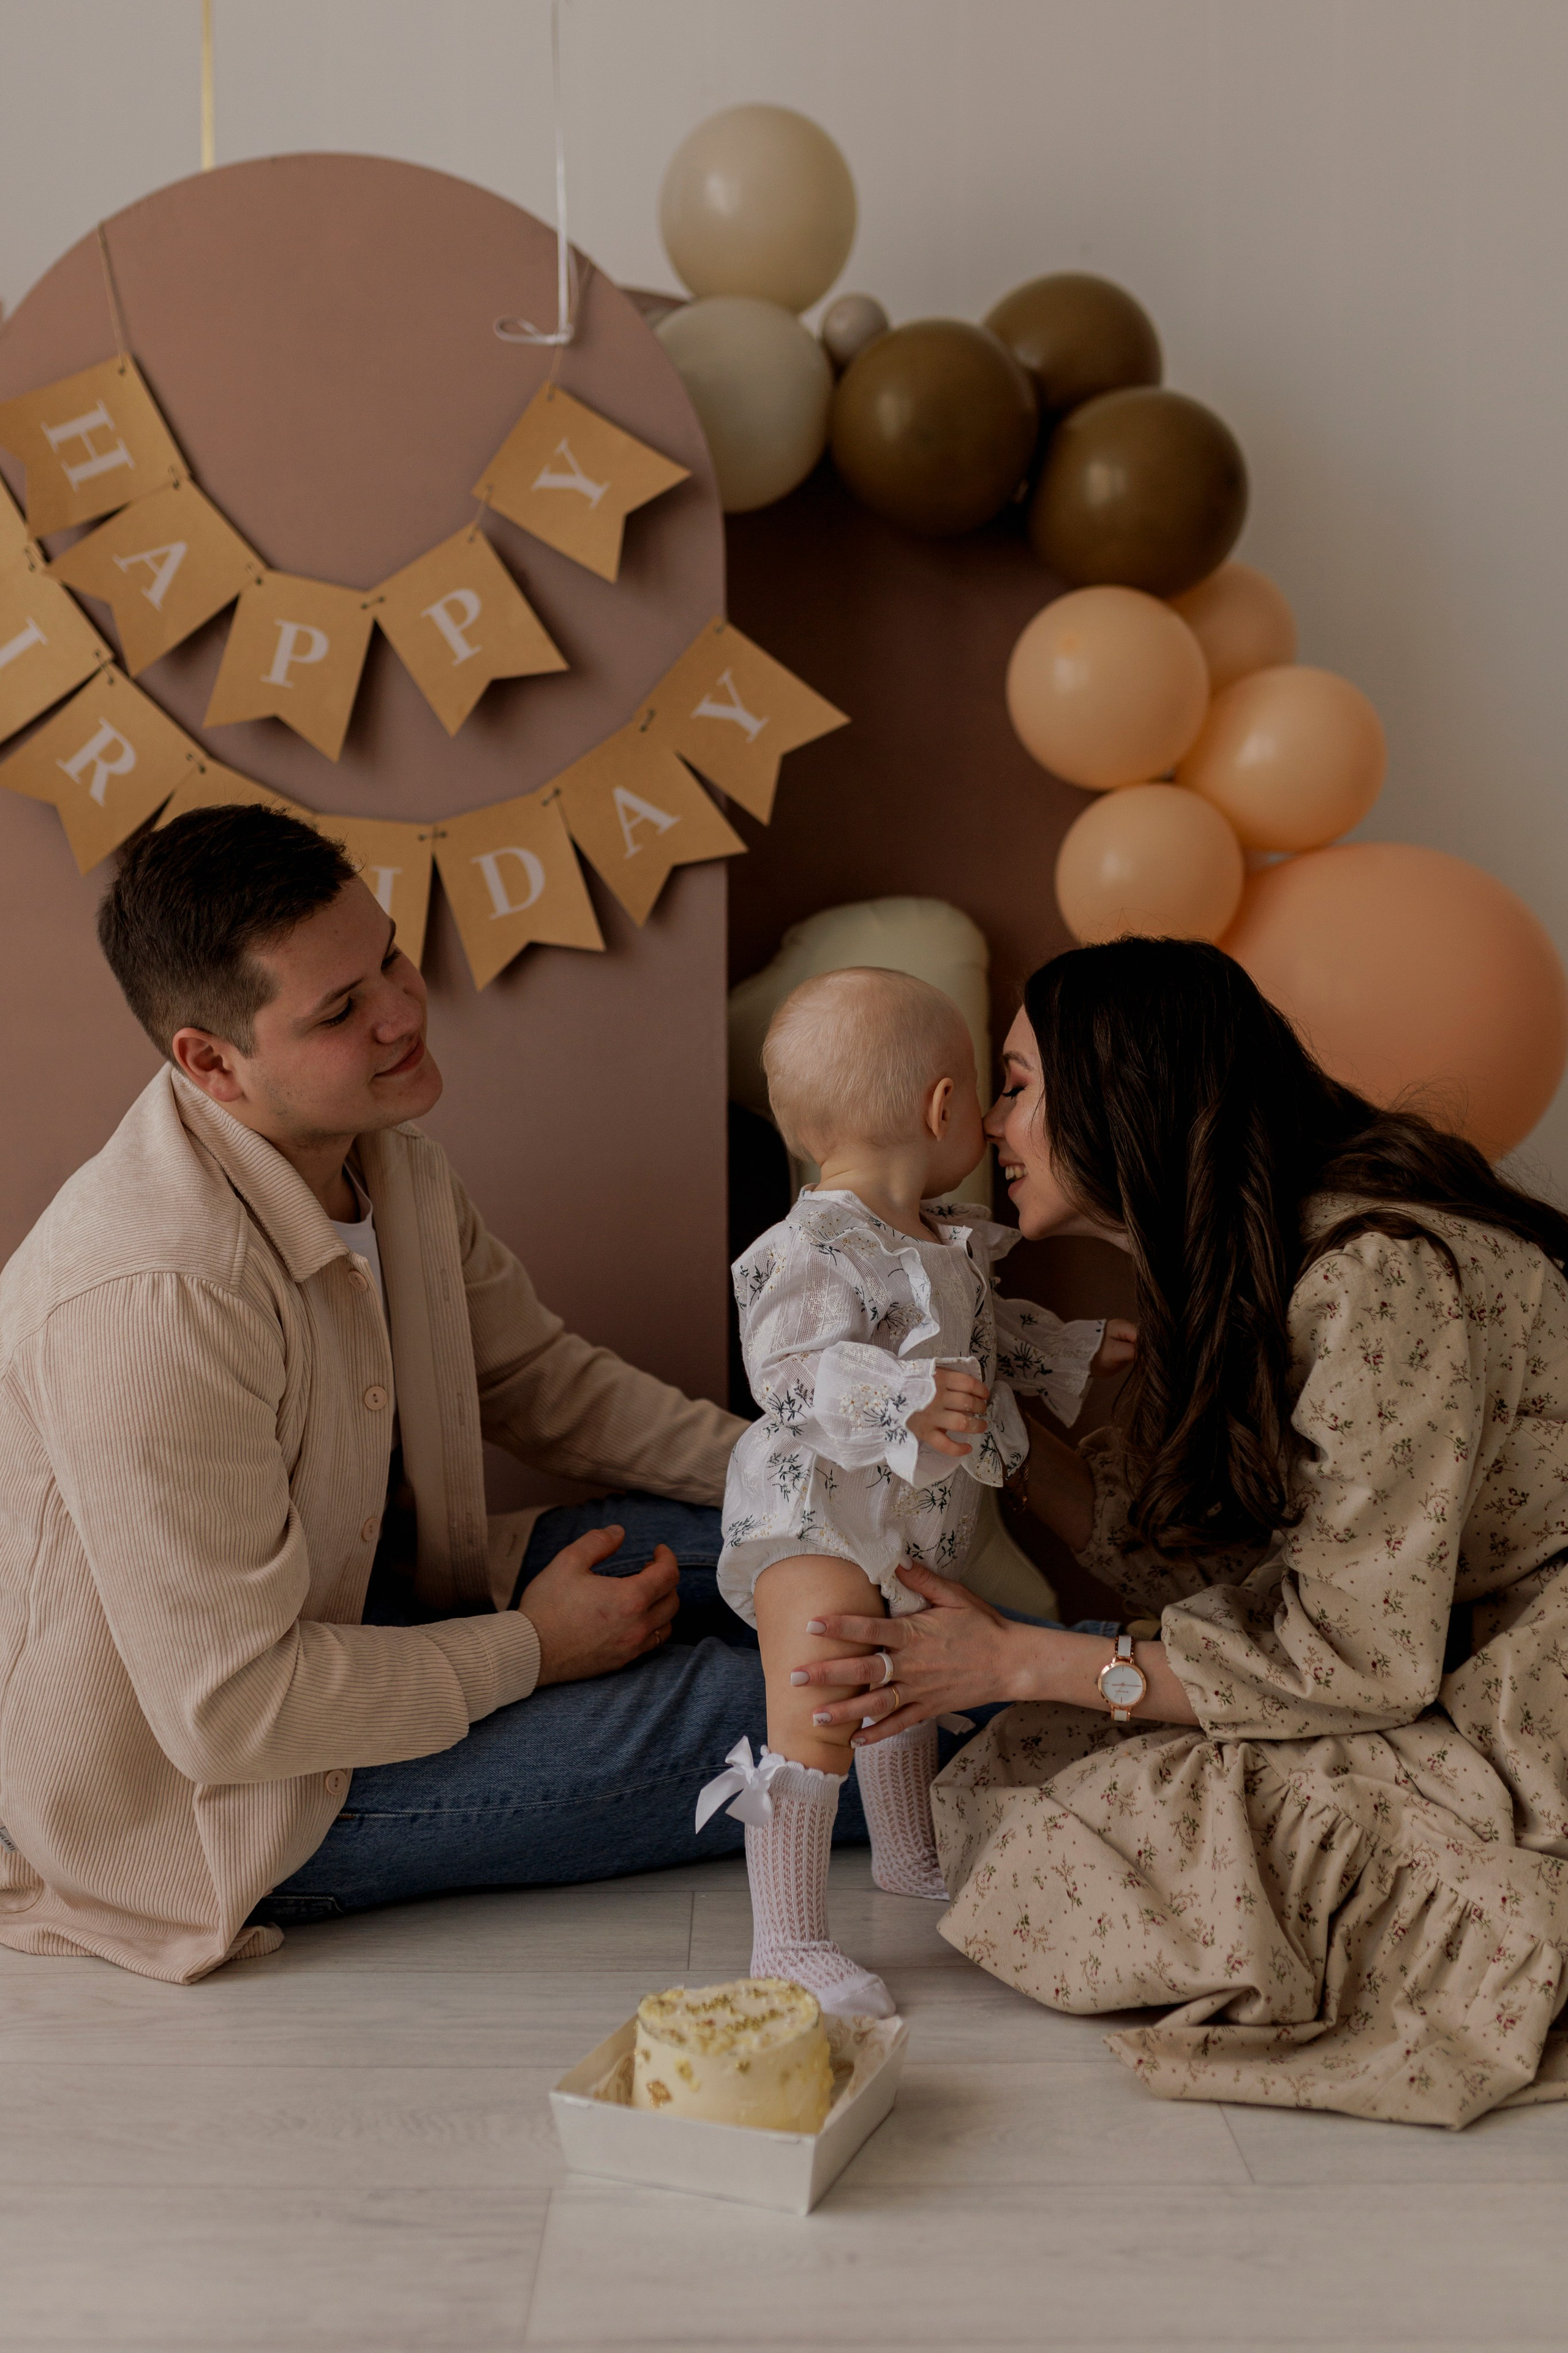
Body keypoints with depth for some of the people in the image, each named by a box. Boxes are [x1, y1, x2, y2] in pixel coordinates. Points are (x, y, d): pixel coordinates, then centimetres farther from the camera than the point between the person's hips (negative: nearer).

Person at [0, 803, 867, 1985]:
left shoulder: (384, 1153, -6)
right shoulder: (159, 1296, -34)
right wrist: (532, 1649, -17)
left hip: (346, 1612, 8)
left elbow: (540, 1375, 9)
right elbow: (228, 1710, -29)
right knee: (742, 1709, -13)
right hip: (196, 1797, -8)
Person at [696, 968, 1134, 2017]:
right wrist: (910, 1397, -46)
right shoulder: (811, 1251, -25)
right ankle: (788, 1937, 1)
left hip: (918, 1530, 10)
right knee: (819, 1722, -12)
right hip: (819, 1526, -10)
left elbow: (984, 1331, 23)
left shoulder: (951, 1238, 6)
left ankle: (909, 1854, 49)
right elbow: (791, 1373, -35)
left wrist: (1081, 1349, 25)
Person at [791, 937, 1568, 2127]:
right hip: (1435, 1677, 9)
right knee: (1018, 1771, -5)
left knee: (1071, 1853, -18)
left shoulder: (1376, 1271, -23)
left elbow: (1355, 1660, -23)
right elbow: (1166, 1551, 7)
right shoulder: (1232, 1267, 5)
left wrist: (1016, 1662, -18)